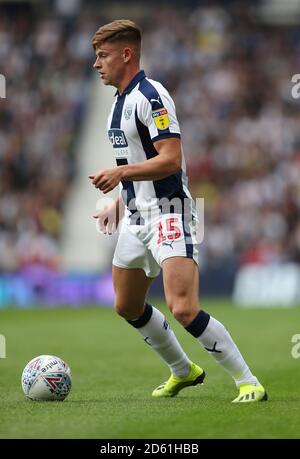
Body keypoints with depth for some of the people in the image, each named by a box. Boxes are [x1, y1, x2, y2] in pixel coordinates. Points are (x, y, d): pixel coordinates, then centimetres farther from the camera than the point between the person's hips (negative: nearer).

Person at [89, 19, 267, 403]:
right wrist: (119, 202, 23)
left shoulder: (150, 95, -16)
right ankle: (183, 371, 37)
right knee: (127, 307, 18)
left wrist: (121, 172, -34)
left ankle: (248, 382, -11)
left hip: (168, 214, -10)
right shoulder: (120, 100, 15)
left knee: (183, 309, -21)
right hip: (137, 216, 10)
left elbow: (170, 160, -25)